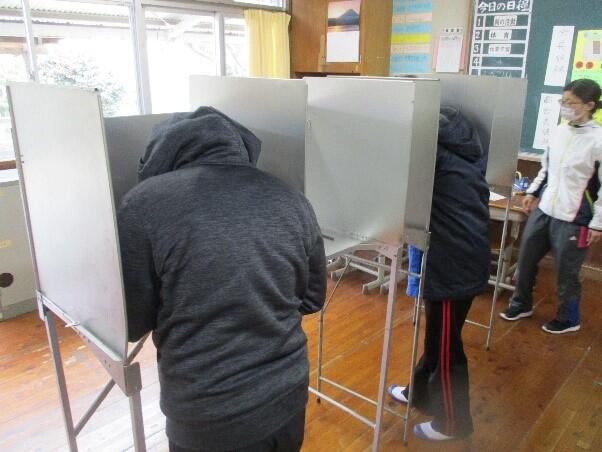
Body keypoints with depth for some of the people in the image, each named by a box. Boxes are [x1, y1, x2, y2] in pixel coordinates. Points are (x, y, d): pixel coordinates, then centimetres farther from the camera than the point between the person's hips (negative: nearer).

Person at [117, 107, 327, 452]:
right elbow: (312, 299, 7)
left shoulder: (146, 203, -17)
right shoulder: (291, 199, -4)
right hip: (288, 396, 4)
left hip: (210, 416, -3)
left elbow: (131, 324, -8)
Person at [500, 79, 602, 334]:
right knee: (525, 260, 15)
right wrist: (533, 192, 18)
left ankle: (569, 319, 32)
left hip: (573, 220, -6)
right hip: (543, 210, 6)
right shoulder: (559, 132, 4)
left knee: (565, 273, 8)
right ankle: (521, 304, 38)